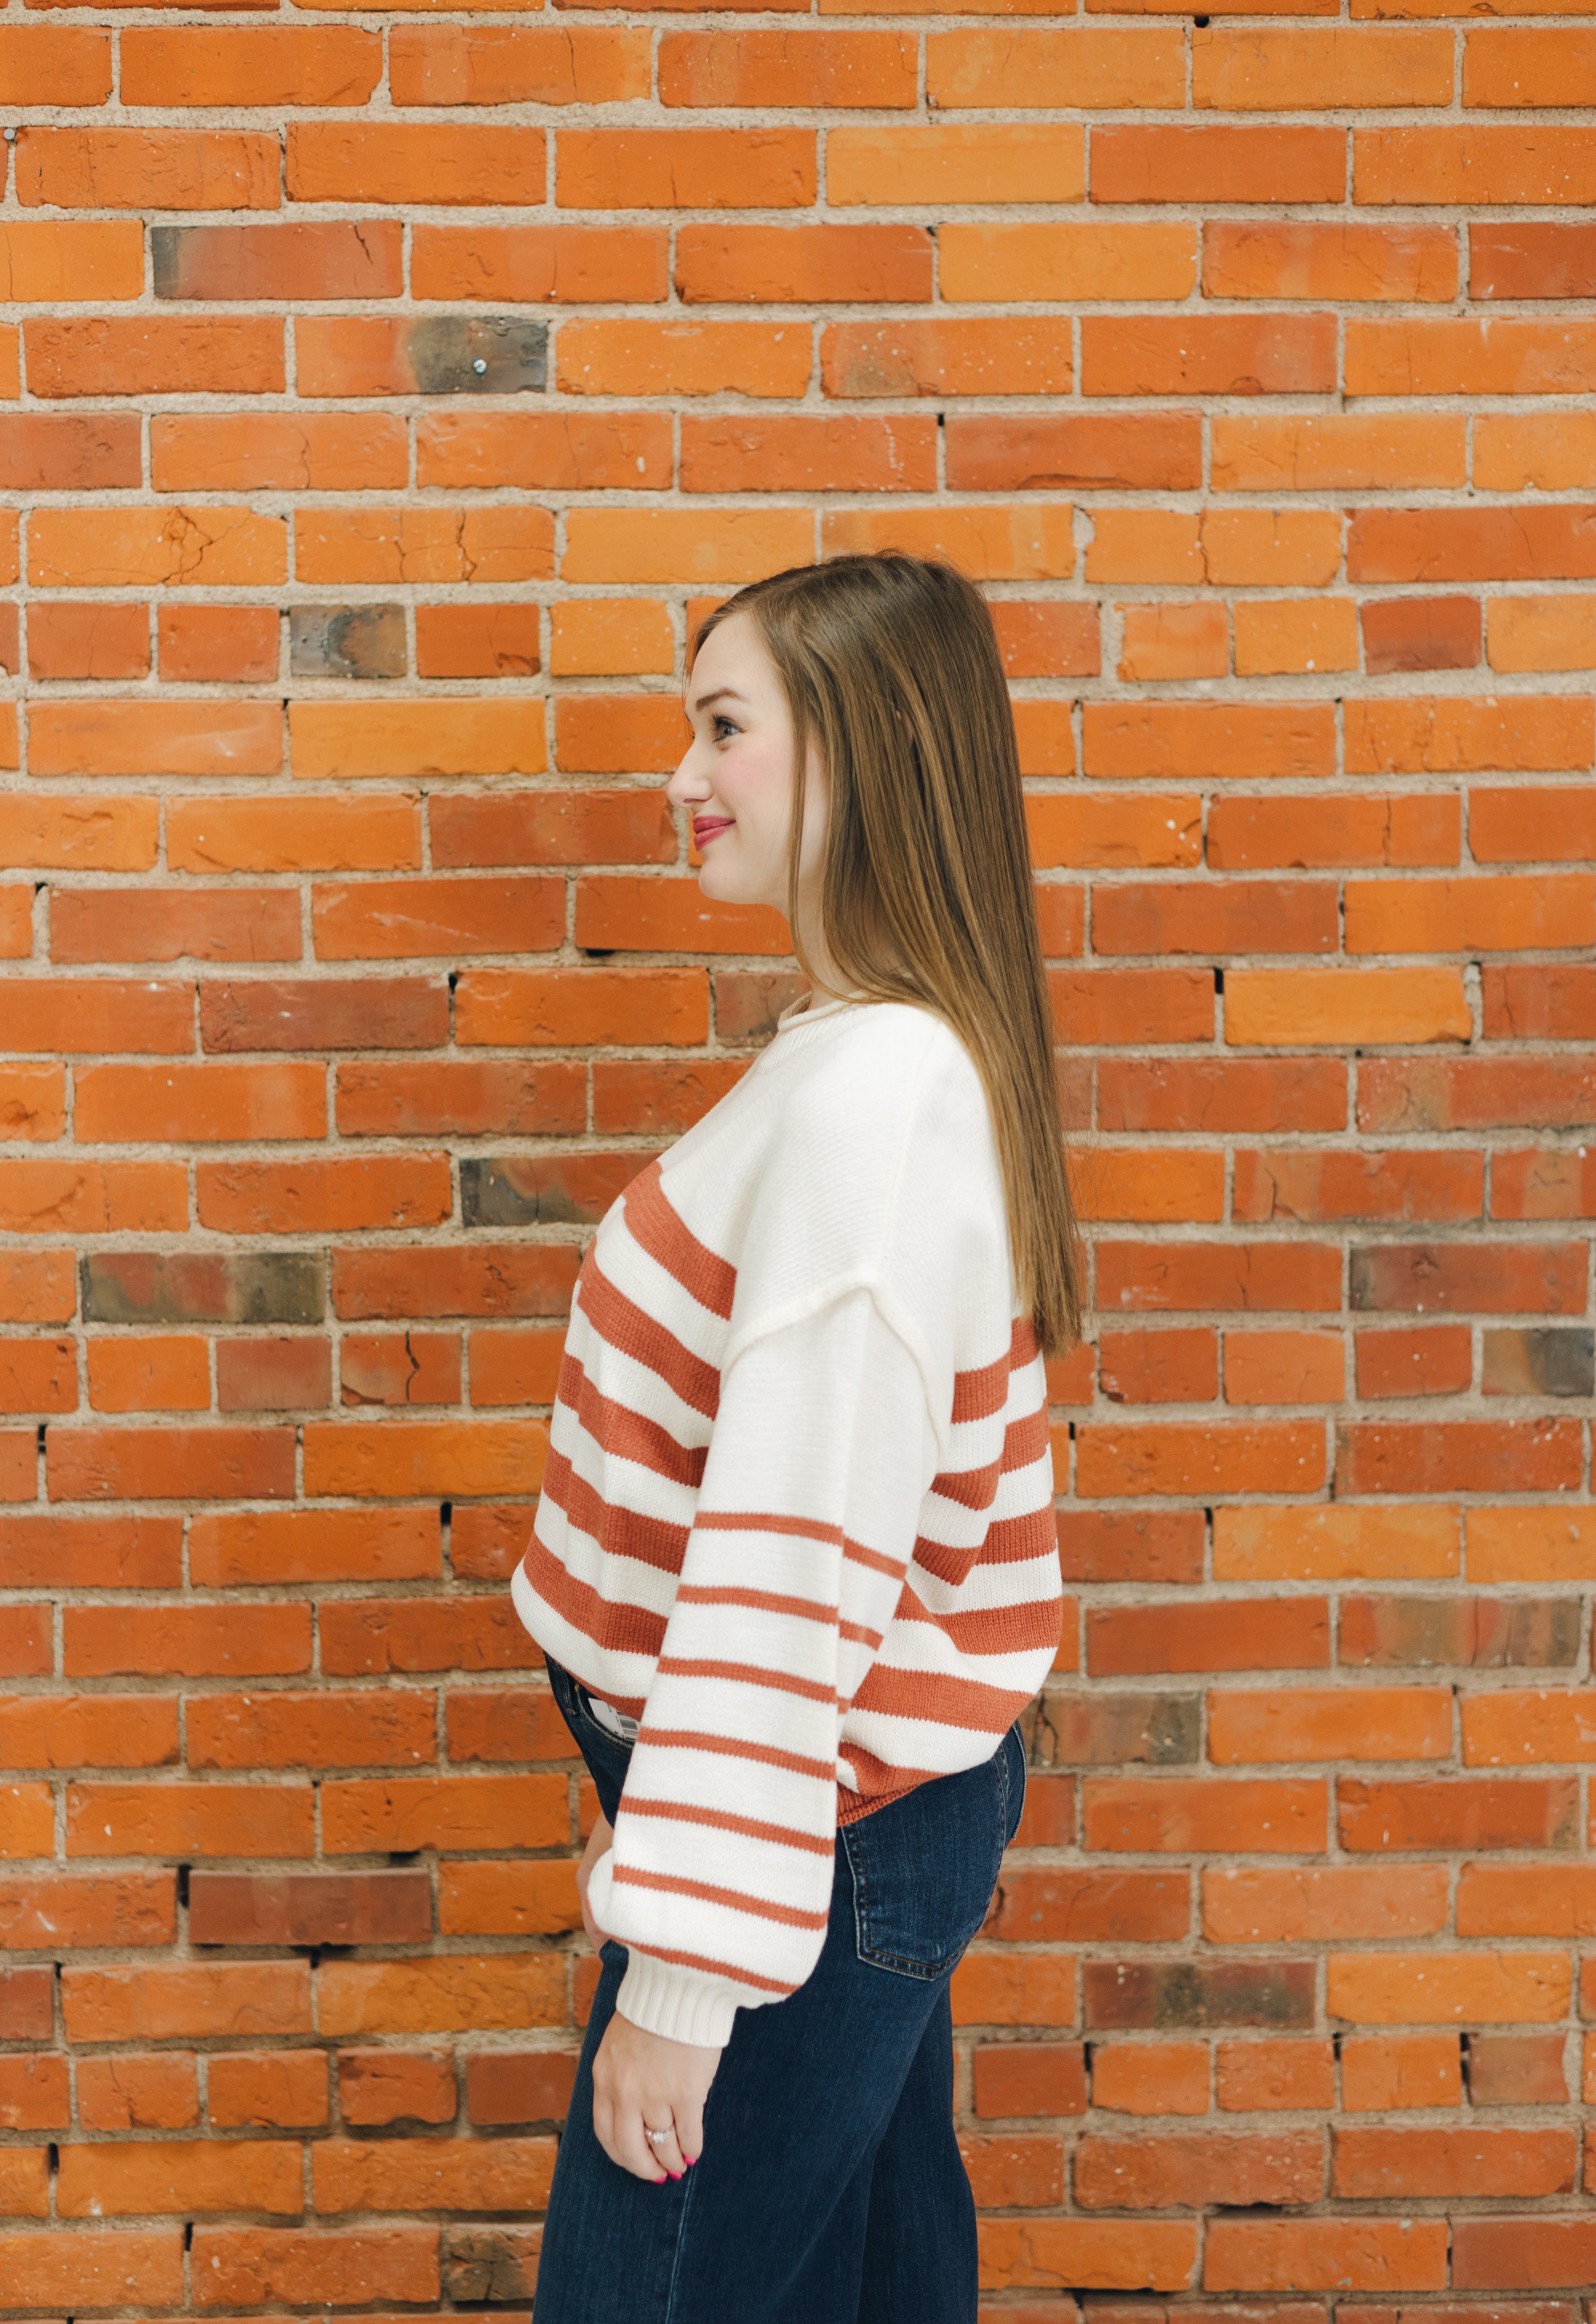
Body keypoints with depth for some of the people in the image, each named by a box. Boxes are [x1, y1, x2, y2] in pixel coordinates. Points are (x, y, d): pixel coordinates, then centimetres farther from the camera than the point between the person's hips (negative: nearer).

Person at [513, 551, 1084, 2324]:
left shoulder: (870, 1092, -25)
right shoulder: (917, 1049, 7)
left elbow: (799, 1558, -27)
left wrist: (684, 1971, -22)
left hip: (808, 1825, -9)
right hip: (884, 1791, 9)